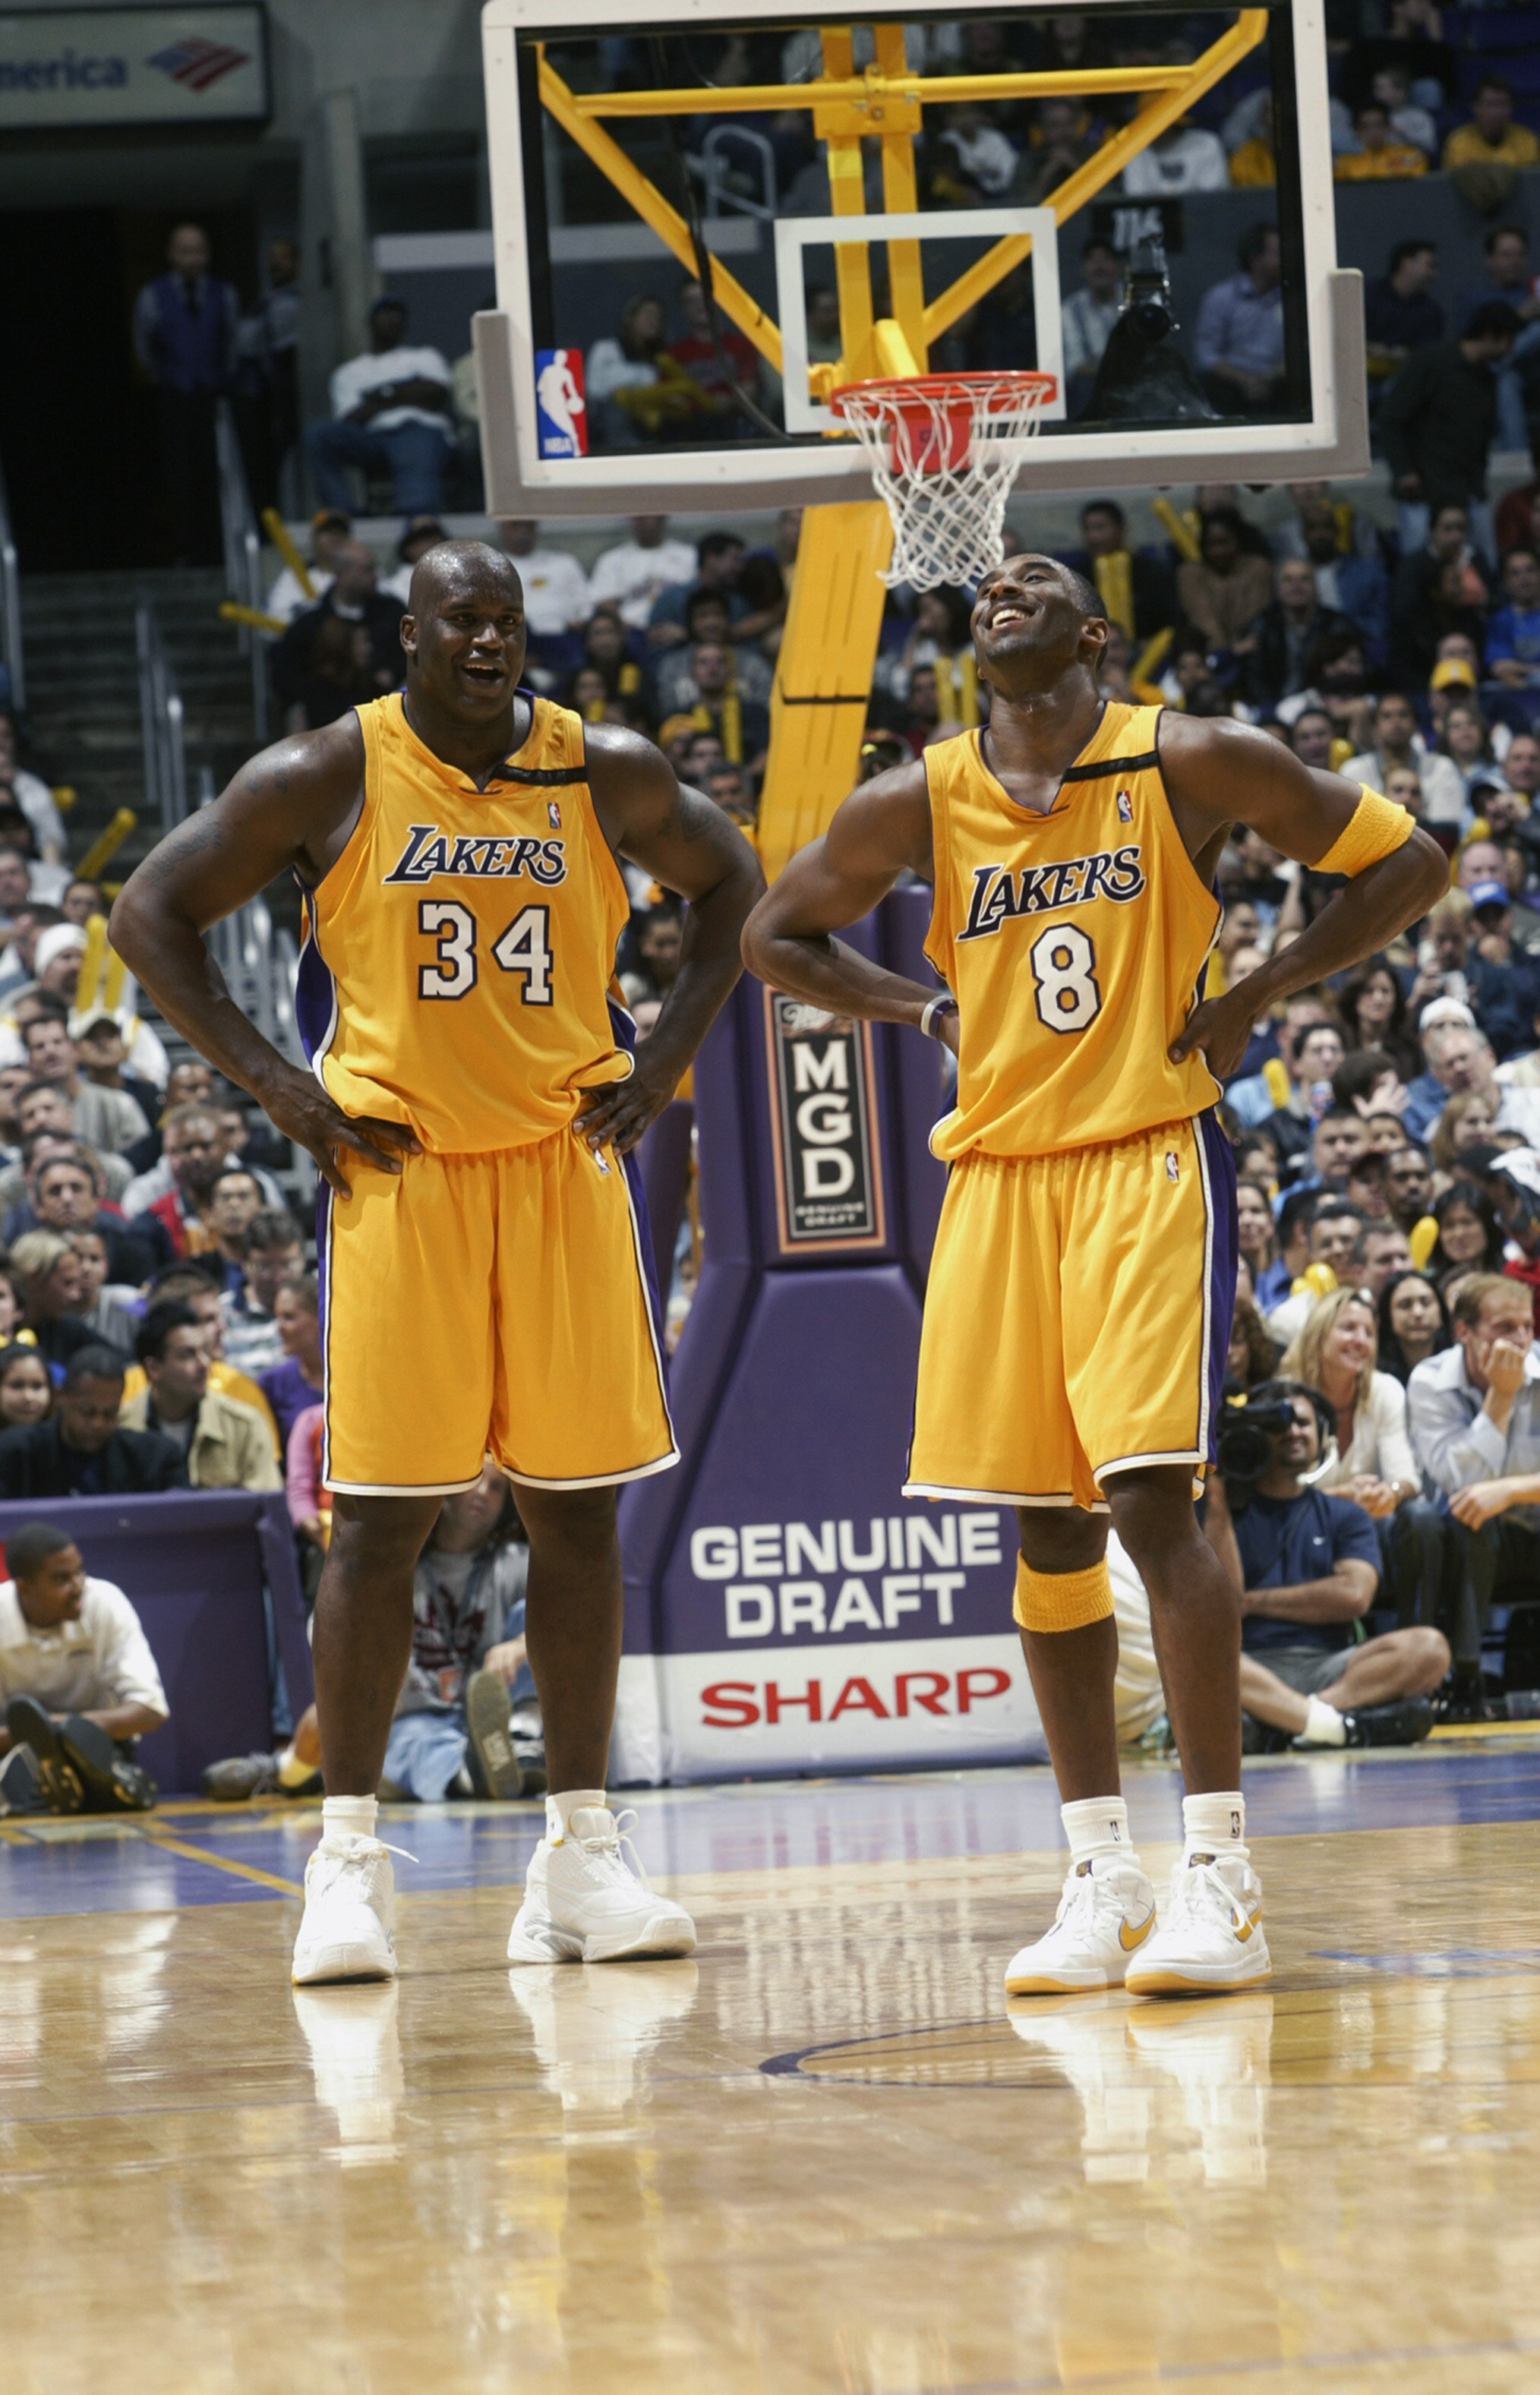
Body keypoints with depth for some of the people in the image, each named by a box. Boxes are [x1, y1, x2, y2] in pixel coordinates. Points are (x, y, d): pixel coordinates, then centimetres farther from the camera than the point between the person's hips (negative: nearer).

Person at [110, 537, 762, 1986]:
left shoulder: (604, 775, 2)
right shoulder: (328, 778, -5)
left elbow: (730, 887, 17)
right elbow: (150, 914, 0)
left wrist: (663, 1061, 5)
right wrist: (267, 1082, -7)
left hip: (564, 1163, 3)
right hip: (397, 1166, -3)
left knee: (577, 1508, 3)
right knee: (380, 1513, -5)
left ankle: (578, 1857, 10)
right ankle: (347, 1858, 1)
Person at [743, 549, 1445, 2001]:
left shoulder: (1188, 764, -3)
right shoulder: (919, 806, 5)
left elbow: (1403, 862, 3)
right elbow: (777, 937, 19)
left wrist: (1262, 994, -5)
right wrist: (926, 1009, 5)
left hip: (1150, 1159, -4)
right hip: (996, 1171, 4)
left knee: (1149, 1492, -16)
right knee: (1043, 1526, 4)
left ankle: (1218, 1880, -14)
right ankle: (1098, 1879, 11)